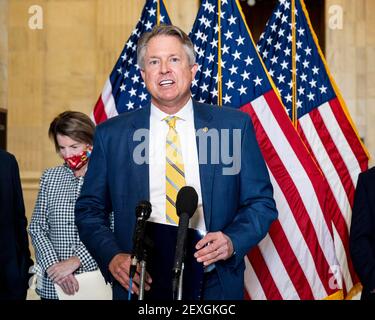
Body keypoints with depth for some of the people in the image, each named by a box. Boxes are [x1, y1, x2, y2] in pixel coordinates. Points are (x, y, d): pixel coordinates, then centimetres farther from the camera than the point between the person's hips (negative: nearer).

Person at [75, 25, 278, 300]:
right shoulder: (111, 134, 0)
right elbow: (89, 210, 3)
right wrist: (112, 257, -14)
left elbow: (261, 203, 2)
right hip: (140, 283, 0)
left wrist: (233, 241, -16)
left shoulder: (235, 126, -1)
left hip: (215, 284, 0)